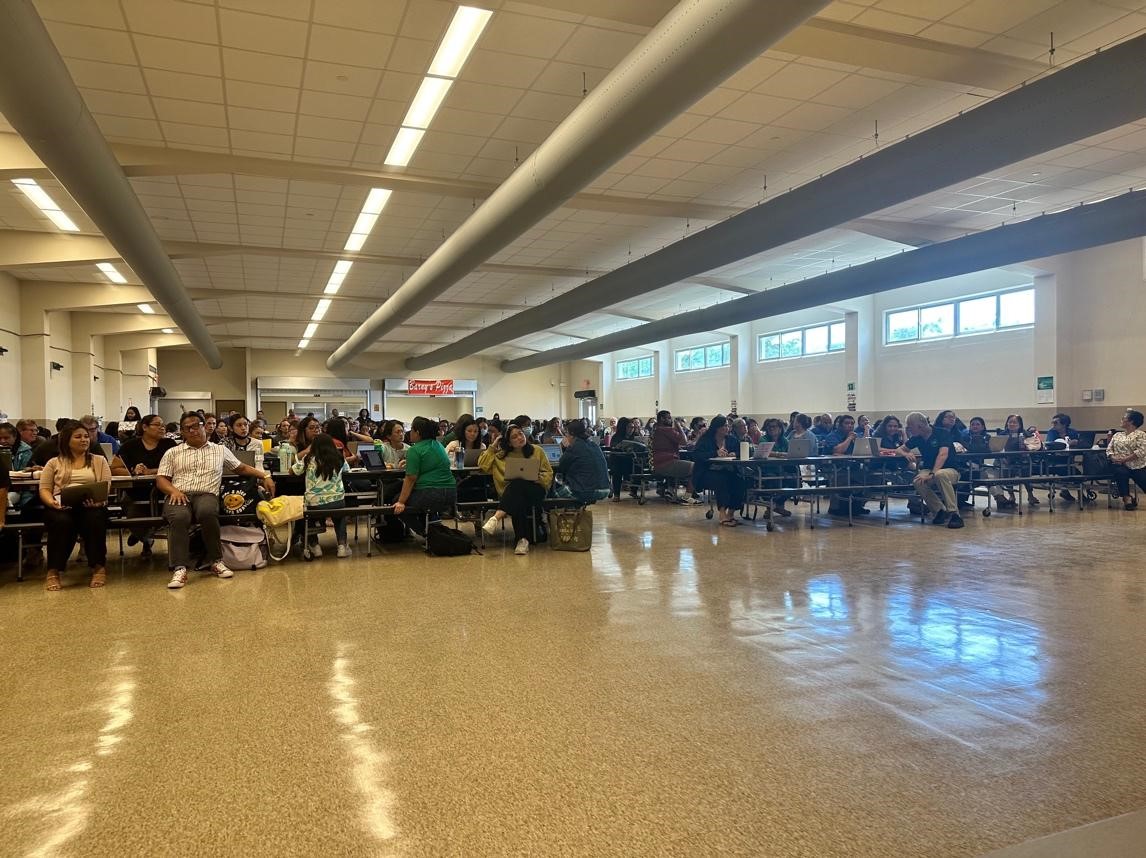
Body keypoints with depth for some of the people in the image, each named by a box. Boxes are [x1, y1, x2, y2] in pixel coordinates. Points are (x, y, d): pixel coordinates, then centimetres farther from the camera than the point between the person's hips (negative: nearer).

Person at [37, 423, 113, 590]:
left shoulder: (99, 460, 20)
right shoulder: (54, 463, 19)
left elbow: (106, 486, 7)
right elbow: (44, 489, 10)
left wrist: (98, 500, -16)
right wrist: (52, 502, -14)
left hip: (91, 506, 0)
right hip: (62, 507, 0)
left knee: (94, 520, -36)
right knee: (62, 522, -36)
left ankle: (99, 567, -22)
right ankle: (54, 571, -24)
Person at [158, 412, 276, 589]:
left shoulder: (220, 450, 23)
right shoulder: (173, 453, 21)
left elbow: (241, 468, 26)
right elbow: (160, 479, 14)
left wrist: (265, 475, 13)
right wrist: (173, 490, -8)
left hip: (206, 495, 0)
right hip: (179, 496, 0)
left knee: (207, 512, -38)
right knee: (179, 517, -37)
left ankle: (215, 561, -21)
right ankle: (179, 568, -36)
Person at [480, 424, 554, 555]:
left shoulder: (537, 451, 14)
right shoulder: (502, 454, 17)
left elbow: (548, 473, 11)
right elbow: (482, 465, 9)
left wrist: (537, 478, -10)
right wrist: (493, 447, 8)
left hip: (535, 491, -1)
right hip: (512, 494, 1)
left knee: (517, 484, -38)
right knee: (517, 501, -39)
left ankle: (496, 518, -51)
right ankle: (523, 539, -43)